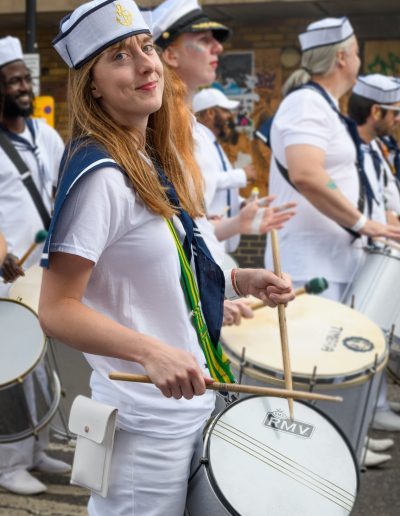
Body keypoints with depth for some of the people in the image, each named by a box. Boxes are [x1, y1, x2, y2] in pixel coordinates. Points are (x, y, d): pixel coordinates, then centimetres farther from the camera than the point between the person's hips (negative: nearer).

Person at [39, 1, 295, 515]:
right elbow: (57, 309, -23)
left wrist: (240, 279, 3)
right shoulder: (100, 175, -21)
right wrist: (152, 353, -35)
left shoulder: (155, 160, 7)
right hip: (147, 420, -9)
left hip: (191, 397, 9)